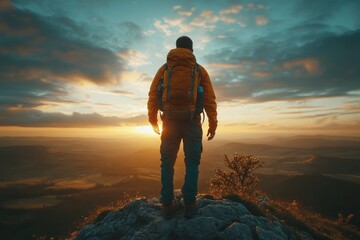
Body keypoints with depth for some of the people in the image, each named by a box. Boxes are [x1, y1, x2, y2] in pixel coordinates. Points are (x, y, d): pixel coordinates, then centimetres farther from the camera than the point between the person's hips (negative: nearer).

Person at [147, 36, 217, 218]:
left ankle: (167, 205, 11)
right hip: (192, 121, -1)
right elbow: (210, 99, 1)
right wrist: (213, 124, 3)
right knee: (192, 162, 8)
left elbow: (153, 95, 3)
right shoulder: (199, 70, 7)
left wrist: (152, 119, 9)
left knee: (167, 163, 10)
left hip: (170, 121, 1)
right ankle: (189, 205, 6)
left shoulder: (164, 69, 10)